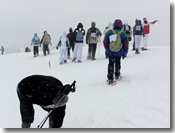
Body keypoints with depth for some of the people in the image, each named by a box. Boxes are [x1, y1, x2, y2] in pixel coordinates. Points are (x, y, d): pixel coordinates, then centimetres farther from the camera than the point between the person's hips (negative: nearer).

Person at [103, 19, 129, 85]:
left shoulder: (109, 32, -7)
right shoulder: (123, 34, -5)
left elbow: (105, 42, -1)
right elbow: (126, 44, 0)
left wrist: (107, 48, 17)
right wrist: (125, 53, 10)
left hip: (110, 52, -1)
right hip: (119, 53, 1)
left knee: (111, 64, 3)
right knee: (117, 63, 21)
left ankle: (110, 79, -5)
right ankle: (117, 75, 38)